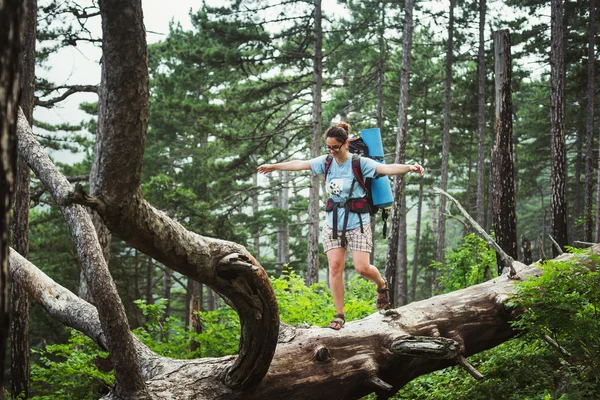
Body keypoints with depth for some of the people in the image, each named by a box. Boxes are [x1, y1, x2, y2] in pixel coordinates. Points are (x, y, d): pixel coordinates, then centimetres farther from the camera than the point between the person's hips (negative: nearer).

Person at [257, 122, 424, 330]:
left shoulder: (360, 163, -11)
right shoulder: (326, 161, 4)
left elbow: (386, 168, -25)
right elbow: (300, 164, 16)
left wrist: (409, 168, -43)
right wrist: (274, 166, 29)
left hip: (357, 223, -4)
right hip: (333, 223, 4)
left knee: (362, 267, -12)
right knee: (335, 266, -6)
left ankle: (382, 285, 23)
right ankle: (339, 314, 1)